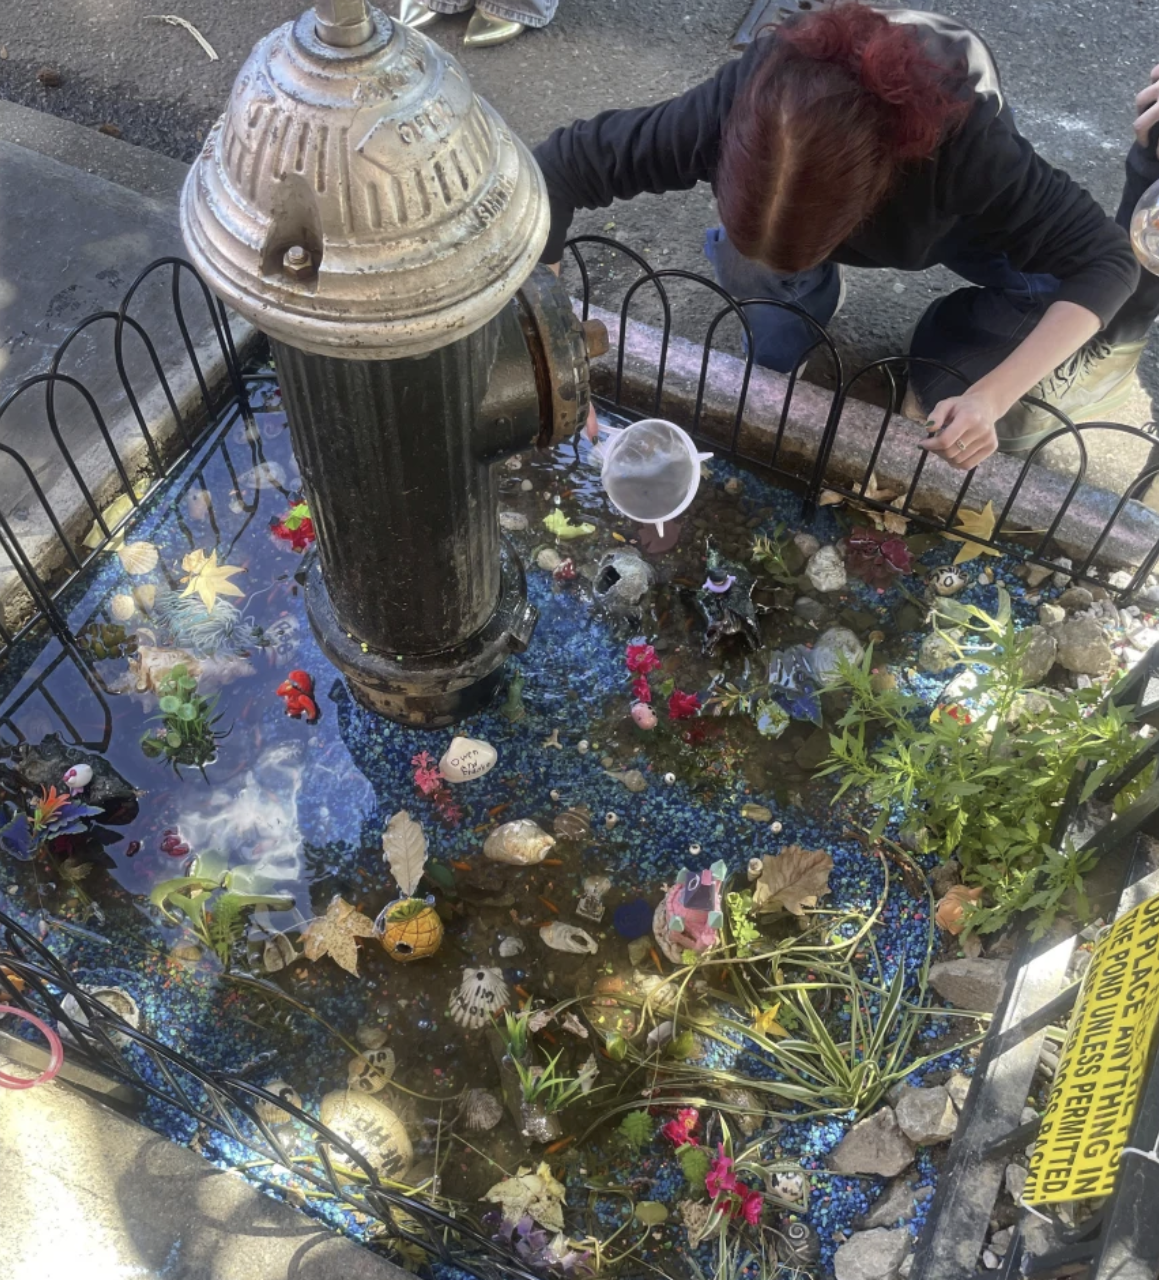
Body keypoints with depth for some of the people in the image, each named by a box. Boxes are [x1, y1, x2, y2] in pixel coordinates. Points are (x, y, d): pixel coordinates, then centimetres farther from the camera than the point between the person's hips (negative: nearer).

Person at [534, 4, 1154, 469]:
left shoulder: (964, 141, -44)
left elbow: (1107, 260, -35)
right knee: (767, 358, -17)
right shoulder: (740, 107, -41)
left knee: (951, 398, -20)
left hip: (947, 212, -2)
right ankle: (815, 285, 15)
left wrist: (990, 397, -48)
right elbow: (556, 168, -35)